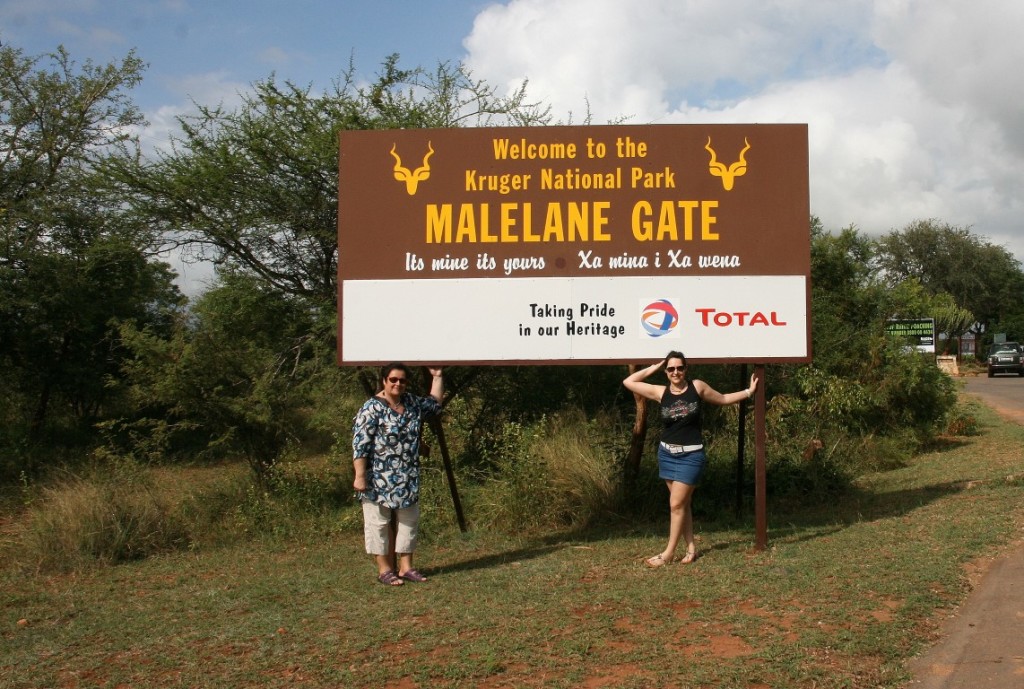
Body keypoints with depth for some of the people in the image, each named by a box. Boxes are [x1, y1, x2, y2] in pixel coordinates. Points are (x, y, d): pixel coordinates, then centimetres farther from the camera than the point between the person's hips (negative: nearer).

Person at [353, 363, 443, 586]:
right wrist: (360, 476, -19)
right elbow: (360, 444, -15)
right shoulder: (372, 408, -12)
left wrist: (437, 377, 17)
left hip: (408, 479, 7)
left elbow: (435, 402, 27)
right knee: (378, 523, 1)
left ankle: (406, 567, 21)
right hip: (379, 479, -7)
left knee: (409, 522, 11)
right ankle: (384, 570, 10)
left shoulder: (413, 403, 7)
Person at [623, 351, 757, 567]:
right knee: (683, 503, 10)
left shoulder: (697, 387, -4)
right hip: (667, 454, 3)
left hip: (691, 455, -3)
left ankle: (669, 553, 1)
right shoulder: (661, 392, 0)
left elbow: (723, 399, 12)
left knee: (676, 504, -5)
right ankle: (691, 547, 19)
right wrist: (654, 367, 3)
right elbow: (628, 382, 3)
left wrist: (748, 391, 10)